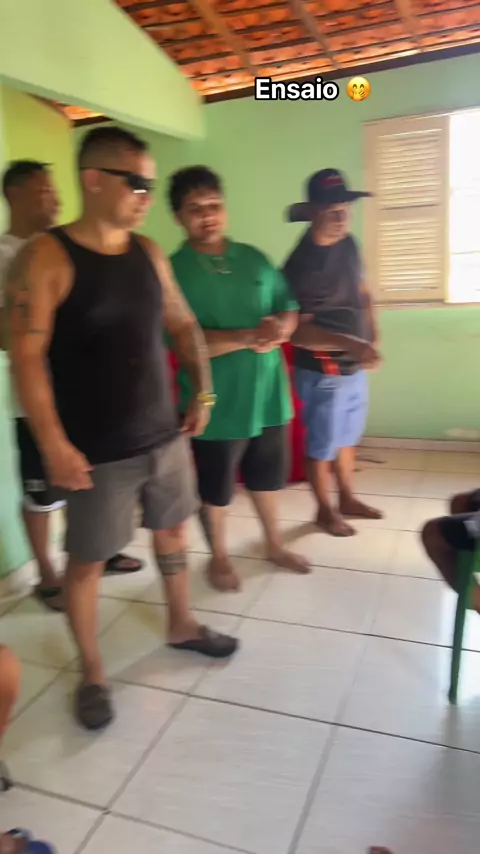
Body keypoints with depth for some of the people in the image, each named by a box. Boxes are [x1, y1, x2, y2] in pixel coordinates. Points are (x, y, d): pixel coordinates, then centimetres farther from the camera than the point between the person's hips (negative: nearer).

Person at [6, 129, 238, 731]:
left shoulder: (148, 253, 5)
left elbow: (182, 325, 15)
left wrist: (203, 389, 8)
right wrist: (53, 444, -21)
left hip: (165, 435, 6)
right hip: (97, 451, -6)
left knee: (173, 529, 20)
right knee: (86, 560, 7)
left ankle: (181, 626, 44)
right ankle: (91, 673, 29)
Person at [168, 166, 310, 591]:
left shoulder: (254, 258, 6)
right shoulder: (174, 271, -10)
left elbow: (289, 309, 9)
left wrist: (278, 329, -14)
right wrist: (247, 337, -27)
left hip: (267, 393, 5)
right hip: (217, 402, -4)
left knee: (266, 477, 20)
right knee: (215, 488, 12)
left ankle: (274, 544, 42)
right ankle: (219, 556, 35)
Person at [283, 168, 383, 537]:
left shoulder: (349, 244, 2)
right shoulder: (301, 264, -21)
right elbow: (298, 331, -25)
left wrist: (372, 334, 0)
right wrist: (350, 343, -35)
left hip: (354, 367, 7)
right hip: (322, 372, -7)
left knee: (346, 437, 21)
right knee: (322, 445, 9)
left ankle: (347, 498, 40)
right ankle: (326, 509, 29)